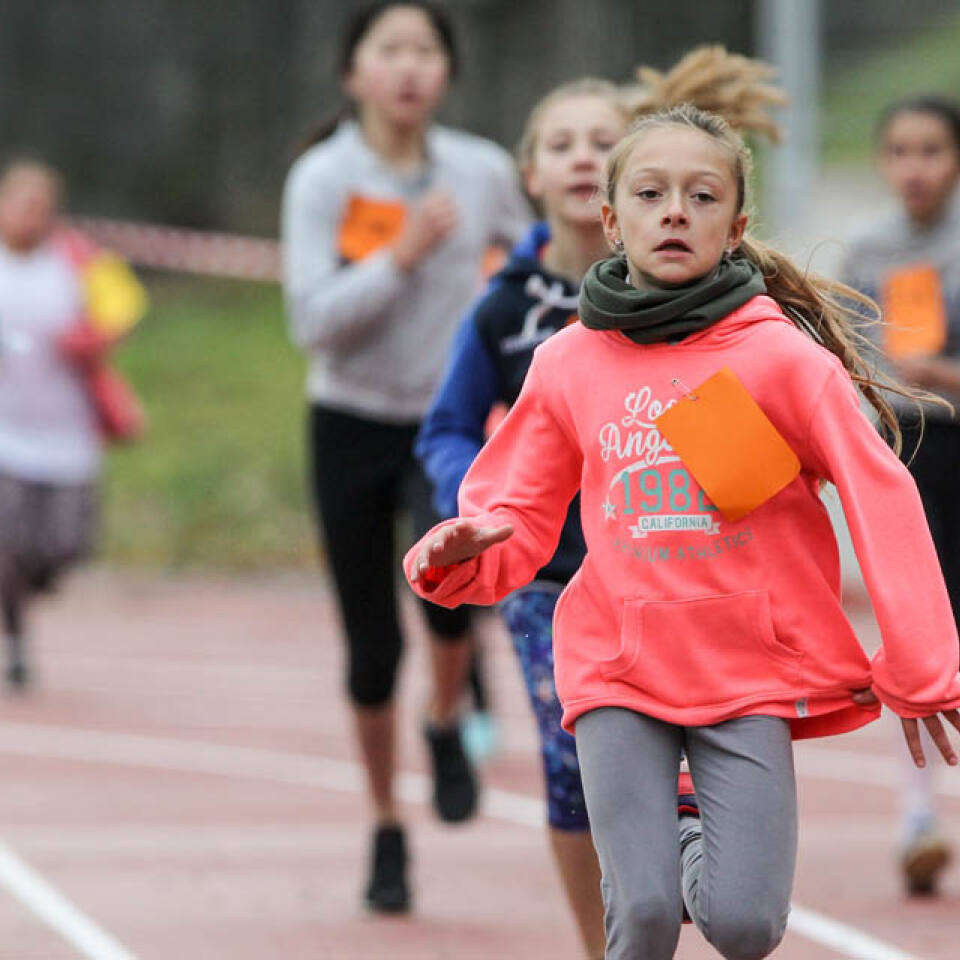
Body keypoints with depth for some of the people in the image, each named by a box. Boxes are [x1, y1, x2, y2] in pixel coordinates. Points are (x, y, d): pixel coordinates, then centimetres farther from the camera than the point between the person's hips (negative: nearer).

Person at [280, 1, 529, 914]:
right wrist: (404, 253, -22)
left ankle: (446, 724, 2)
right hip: (352, 426, 0)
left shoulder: (483, 172, -2)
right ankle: (386, 830, 23)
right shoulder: (321, 179, -8)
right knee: (371, 644, 4)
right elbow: (314, 319, -16)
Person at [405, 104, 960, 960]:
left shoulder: (781, 354, -6)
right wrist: (464, 554, -16)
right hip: (619, 664, 1)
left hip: (750, 667, -1)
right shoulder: (569, 363, 2)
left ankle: (704, 842, 22)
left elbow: (881, 498, -5)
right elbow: (522, 520, 8)